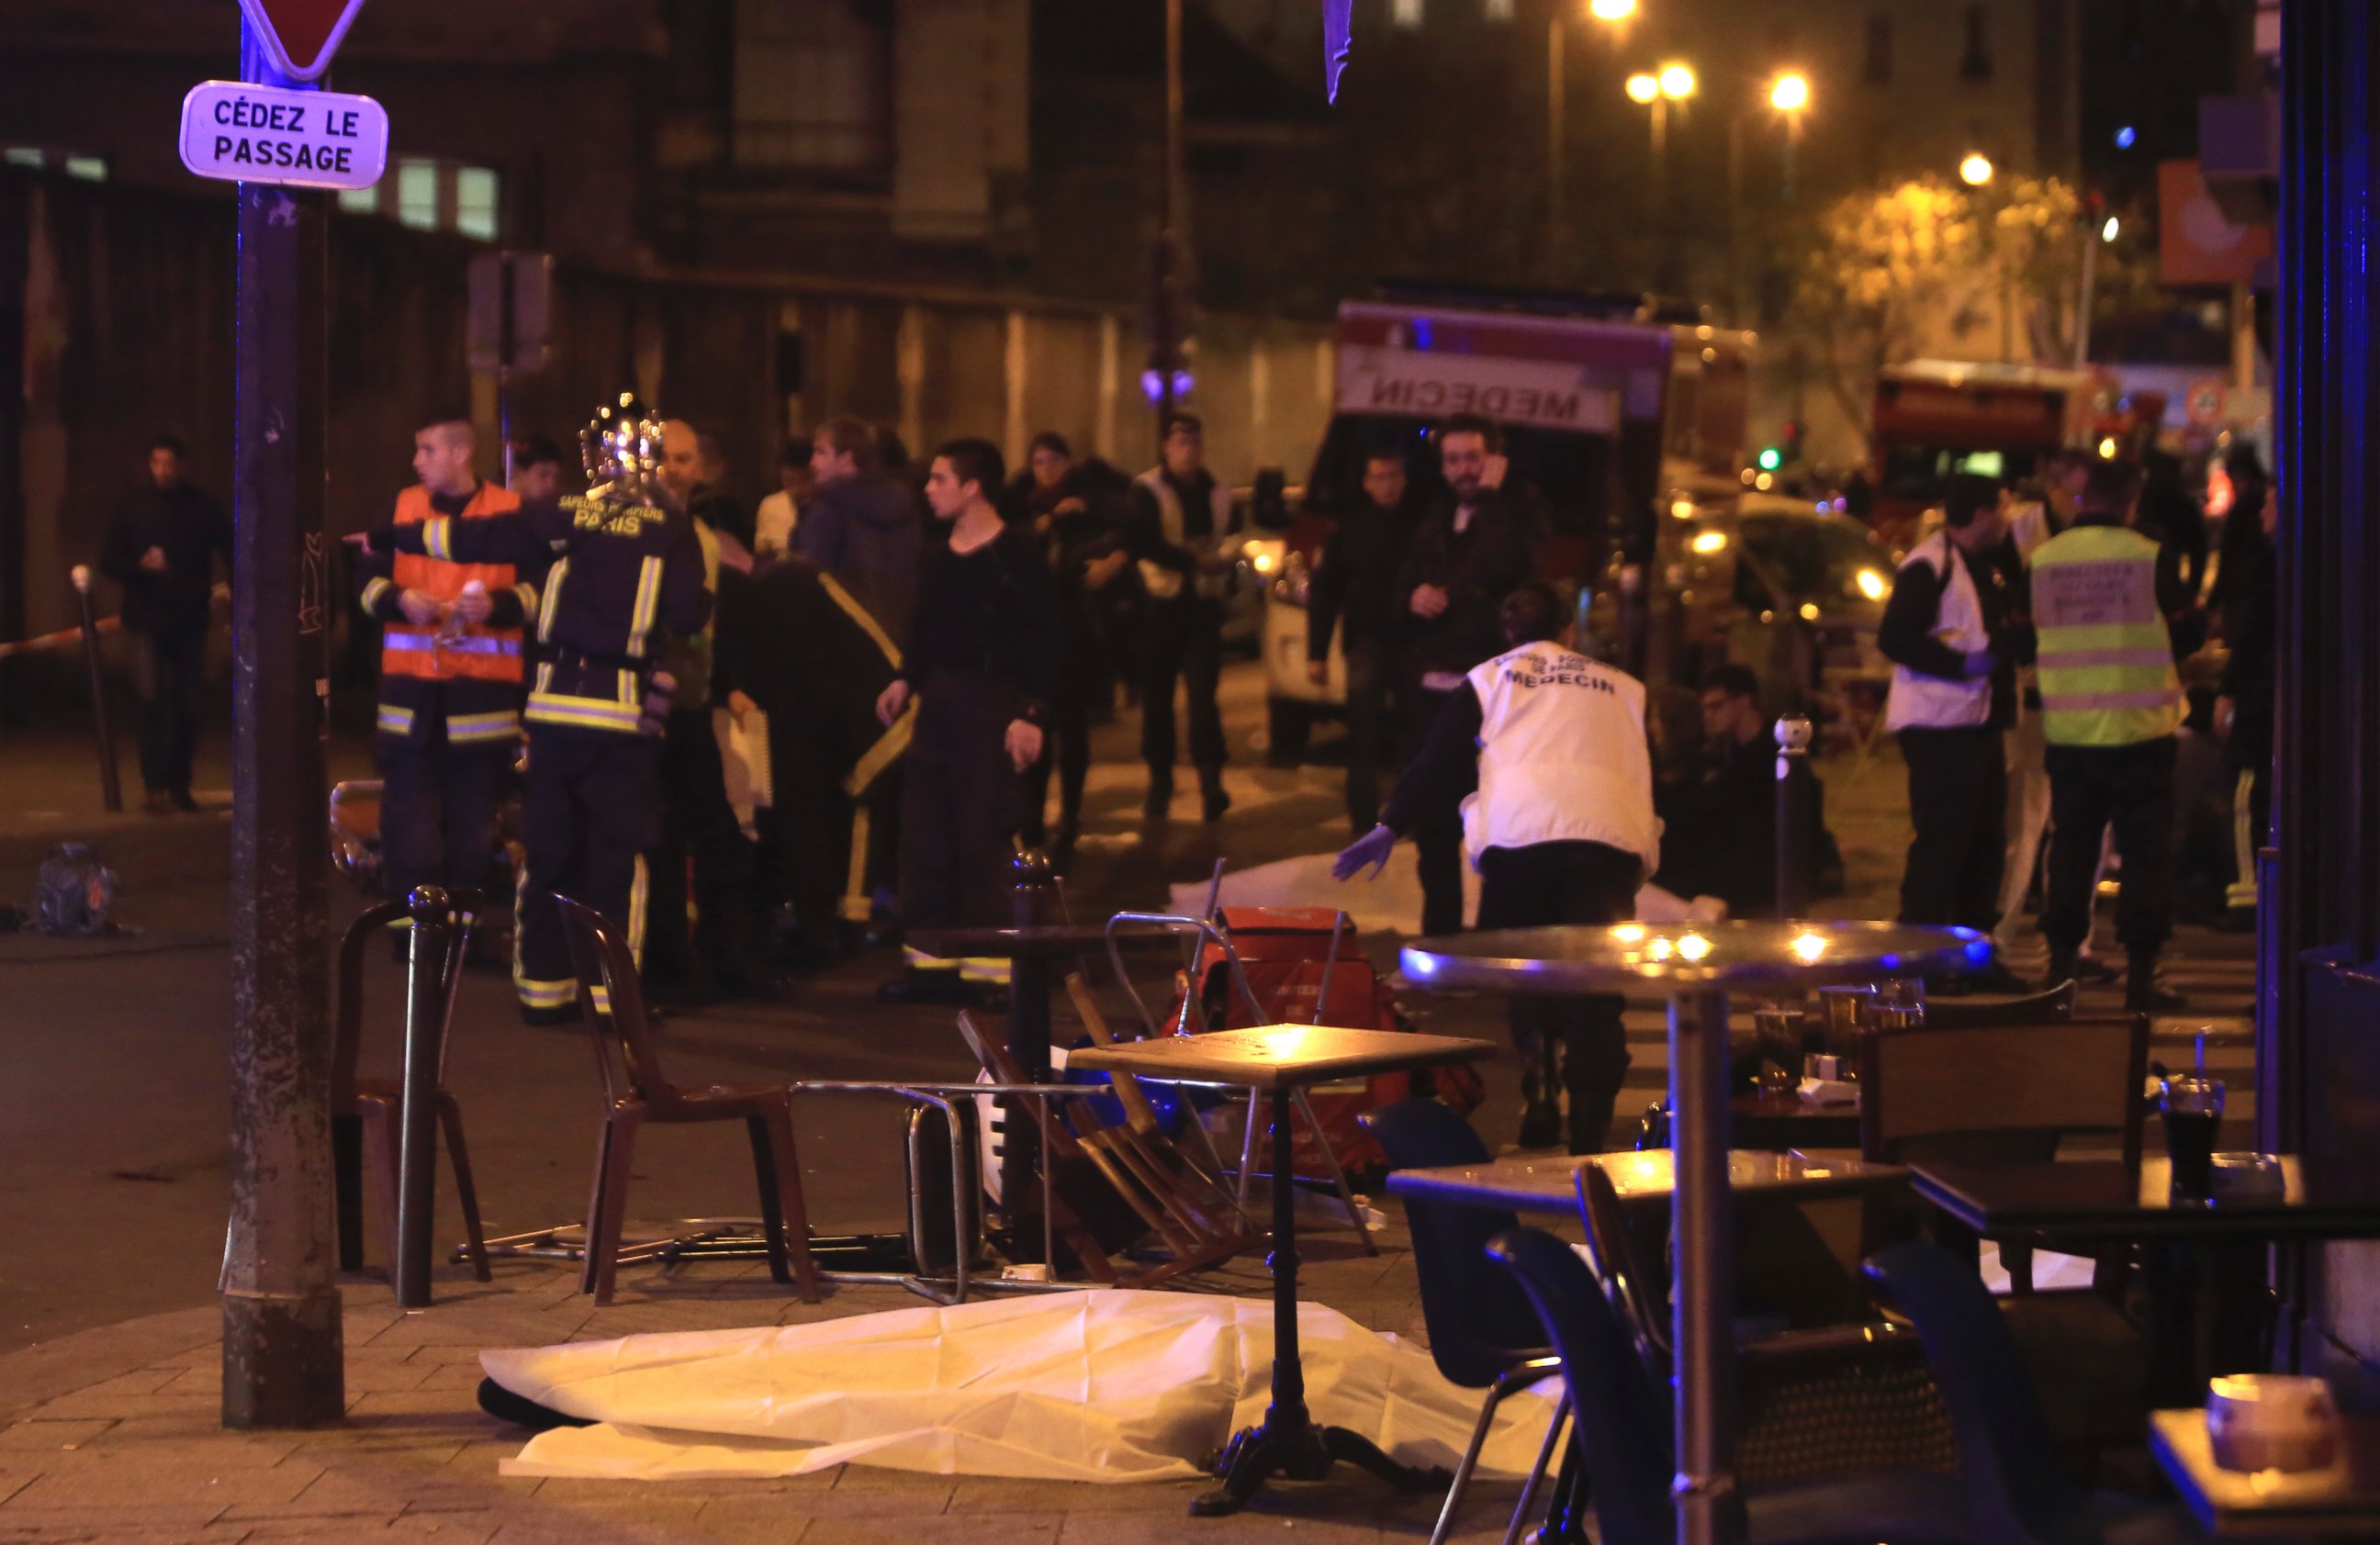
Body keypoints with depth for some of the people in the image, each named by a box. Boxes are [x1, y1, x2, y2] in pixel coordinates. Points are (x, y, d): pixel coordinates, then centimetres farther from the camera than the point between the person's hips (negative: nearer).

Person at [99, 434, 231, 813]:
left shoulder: (202, 506, 3)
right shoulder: (133, 507, 3)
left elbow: (230, 550, 7)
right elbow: (109, 561, 3)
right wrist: (141, 566, -17)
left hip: (190, 621, 2)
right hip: (148, 620, -2)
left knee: (187, 707, 5)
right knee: (153, 702, -12)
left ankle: (180, 785, 14)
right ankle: (155, 785, -11)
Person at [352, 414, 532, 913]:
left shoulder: (511, 512, 4)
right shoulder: (403, 506, 12)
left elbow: (541, 589, 0)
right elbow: (368, 580, 11)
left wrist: (497, 605, -18)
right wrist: (399, 599, -10)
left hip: (483, 686, -2)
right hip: (411, 685, 2)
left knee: (473, 818, 2)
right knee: (408, 817, -3)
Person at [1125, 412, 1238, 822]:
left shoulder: (1217, 494, 11)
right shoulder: (1148, 490, -3)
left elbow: (1229, 542, 23)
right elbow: (1141, 542, -16)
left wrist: (1225, 565, 3)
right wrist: (1194, 561, -21)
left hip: (1203, 606, 2)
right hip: (1161, 606, -2)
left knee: (1202, 694, -9)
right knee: (1157, 697, 4)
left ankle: (1210, 780, -12)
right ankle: (1160, 780, 15)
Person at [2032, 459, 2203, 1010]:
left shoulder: (2041, 559, -1)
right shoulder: (2154, 557, -11)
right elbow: (2187, 634, -1)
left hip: (2068, 731, 3)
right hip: (2140, 731, -3)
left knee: (2070, 849, 13)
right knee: (2145, 851, 4)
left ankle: (2061, 963, 13)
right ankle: (2140, 975, 3)